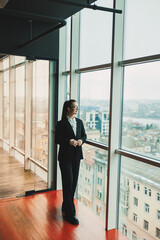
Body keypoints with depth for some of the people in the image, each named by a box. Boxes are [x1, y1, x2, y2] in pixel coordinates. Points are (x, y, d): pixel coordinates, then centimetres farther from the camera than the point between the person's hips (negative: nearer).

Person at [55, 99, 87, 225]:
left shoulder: (79, 122, 9)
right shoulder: (61, 124, -7)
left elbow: (84, 135, 14)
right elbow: (57, 139, -8)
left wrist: (81, 141, -7)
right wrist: (69, 141, -21)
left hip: (76, 155, 6)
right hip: (65, 156, -5)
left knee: (74, 182, 12)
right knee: (68, 183, -5)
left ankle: (66, 206, 31)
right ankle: (70, 213, 2)